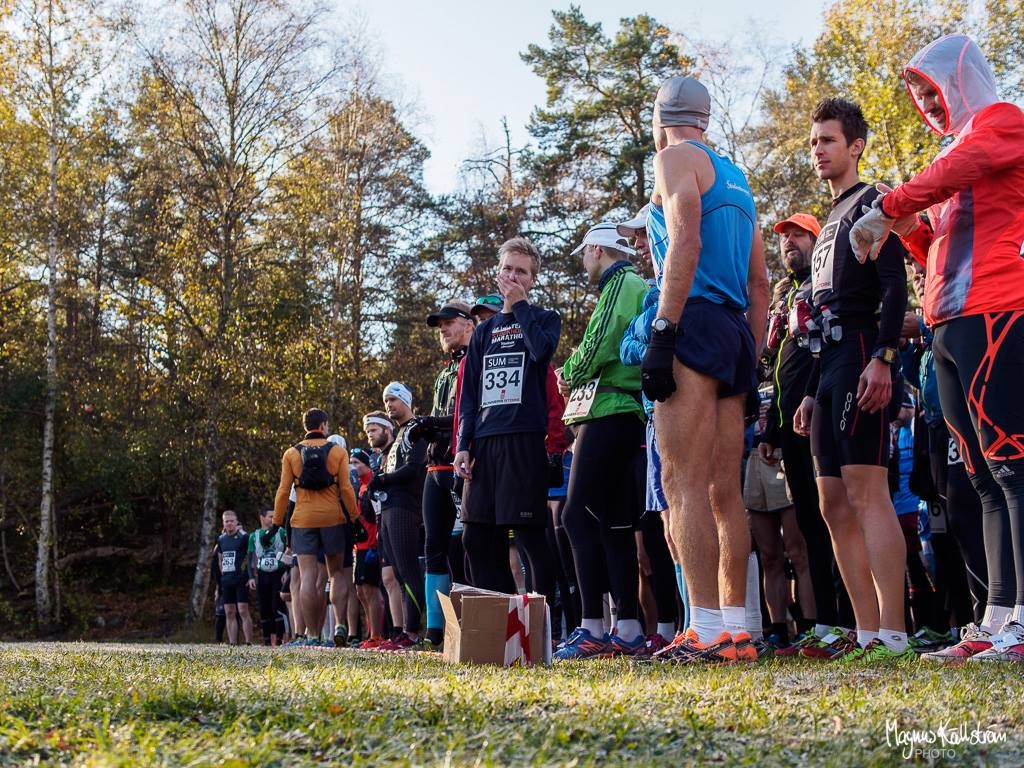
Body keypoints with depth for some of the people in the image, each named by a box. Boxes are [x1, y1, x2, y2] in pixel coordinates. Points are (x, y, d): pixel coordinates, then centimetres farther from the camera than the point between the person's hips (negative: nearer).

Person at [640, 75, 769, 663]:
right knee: (724, 491, 7)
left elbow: (686, 244, -15)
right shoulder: (736, 178, 25)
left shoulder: (676, 158, 1)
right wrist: (751, 359, 22)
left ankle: (707, 630, -19)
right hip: (736, 330, 8)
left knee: (685, 482, -13)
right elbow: (760, 282, 23)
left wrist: (662, 334, -18)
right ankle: (737, 630, 7)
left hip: (695, 322, -8)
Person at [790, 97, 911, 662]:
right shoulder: (830, 224, 28)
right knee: (835, 505, 4)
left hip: (861, 355, -10)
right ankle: (865, 631, 5)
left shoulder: (871, 204, 1)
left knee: (866, 491, -17)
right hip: (831, 363, 10)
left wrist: (883, 358, -24)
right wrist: (811, 393, 23)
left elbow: (894, 286, -12)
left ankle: (892, 633, -21)